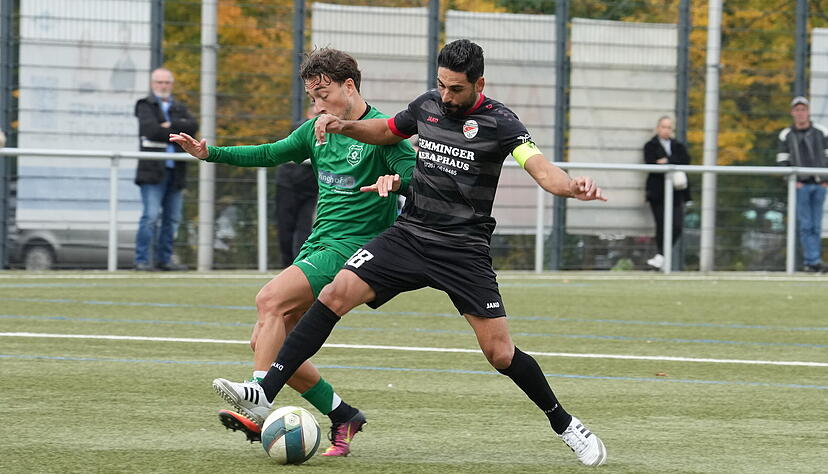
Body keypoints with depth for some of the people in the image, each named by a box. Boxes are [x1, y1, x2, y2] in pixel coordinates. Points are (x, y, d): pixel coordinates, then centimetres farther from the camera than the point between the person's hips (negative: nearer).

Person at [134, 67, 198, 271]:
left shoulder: (179, 108, 20)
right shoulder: (146, 106, 5)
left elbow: (193, 126, 1)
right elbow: (151, 129, -13)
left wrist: (171, 125, -11)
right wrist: (178, 134, -4)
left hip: (175, 170, 6)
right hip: (153, 170, -6)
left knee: (172, 218, 5)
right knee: (151, 216, -12)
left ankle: (164, 258, 11)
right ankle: (142, 259, -11)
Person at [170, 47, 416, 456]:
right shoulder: (318, 130, 14)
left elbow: (417, 174, -18)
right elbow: (270, 154, 22)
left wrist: (395, 181, -40)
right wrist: (211, 153, 13)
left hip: (351, 249, -9)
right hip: (316, 248, 9)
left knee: (271, 299, -27)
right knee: (265, 341, 0)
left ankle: (260, 403, -33)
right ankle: (342, 417, 6)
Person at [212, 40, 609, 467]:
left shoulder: (498, 122, -10)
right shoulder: (428, 105, 6)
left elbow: (541, 168, -23)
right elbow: (385, 131, 26)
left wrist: (572, 187, -45)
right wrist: (344, 126, 7)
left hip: (464, 251, -4)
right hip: (409, 235, 4)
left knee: (501, 354, -7)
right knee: (334, 294, -14)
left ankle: (563, 423, 17)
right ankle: (266, 392, -16)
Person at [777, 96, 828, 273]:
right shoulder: (786, 135, 5)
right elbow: (782, 161, 6)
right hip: (800, 185, -2)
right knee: (805, 225, -9)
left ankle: (809, 262, 7)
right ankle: (813, 261, -13)